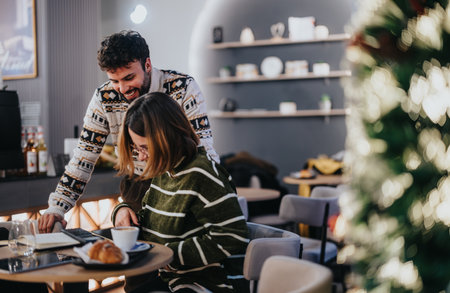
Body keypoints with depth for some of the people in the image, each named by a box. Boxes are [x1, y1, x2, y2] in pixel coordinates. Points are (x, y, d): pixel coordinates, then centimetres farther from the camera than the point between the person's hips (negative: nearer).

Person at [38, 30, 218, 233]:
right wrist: (56, 207, -10)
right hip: (137, 187, 3)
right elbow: (84, 155, -1)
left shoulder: (183, 88, -13)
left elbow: (203, 149, -15)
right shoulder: (104, 98, -5)